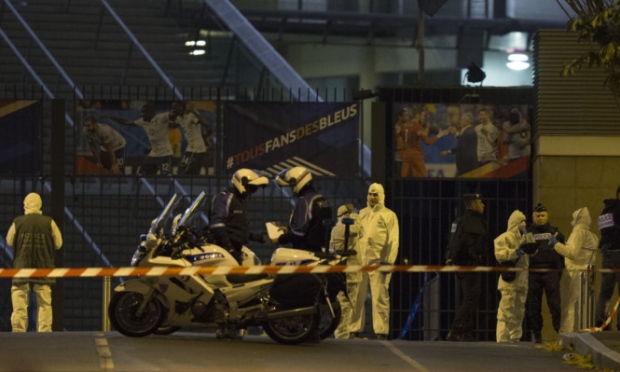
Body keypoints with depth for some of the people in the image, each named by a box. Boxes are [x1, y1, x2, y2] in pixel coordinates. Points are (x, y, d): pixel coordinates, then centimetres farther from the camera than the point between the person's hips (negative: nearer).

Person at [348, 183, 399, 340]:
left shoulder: (389, 215, 6)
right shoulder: (361, 214, 20)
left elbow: (393, 240, -1)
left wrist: (388, 261, -11)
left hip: (379, 262, -5)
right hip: (360, 261, 5)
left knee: (379, 298, -7)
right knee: (356, 297, 3)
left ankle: (381, 331, -7)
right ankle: (355, 330, 8)